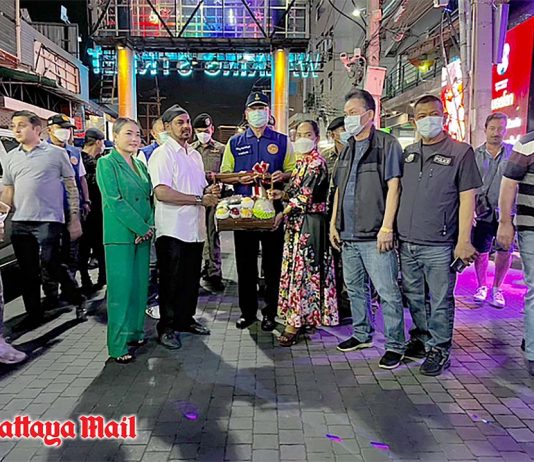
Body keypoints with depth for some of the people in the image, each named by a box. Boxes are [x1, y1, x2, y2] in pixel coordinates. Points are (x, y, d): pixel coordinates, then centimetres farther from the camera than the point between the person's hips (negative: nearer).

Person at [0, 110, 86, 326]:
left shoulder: (56, 153, 2)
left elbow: (71, 188, 3)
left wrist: (74, 219, -3)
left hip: (48, 220, -5)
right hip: (20, 223, 5)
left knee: (50, 264, -10)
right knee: (28, 272, 9)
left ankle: (78, 300, 13)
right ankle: (34, 314, 22)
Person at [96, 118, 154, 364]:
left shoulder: (140, 165, 15)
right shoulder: (107, 163, -5)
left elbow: (150, 198, 13)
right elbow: (114, 201, -13)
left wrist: (150, 226, -4)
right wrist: (143, 228, -14)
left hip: (143, 235, 6)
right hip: (120, 236, -6)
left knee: (140, 286, 11)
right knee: (121, 289, -3)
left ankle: (135, 333, 25)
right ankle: (118, 345, 7)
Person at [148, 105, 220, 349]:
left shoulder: (195, 154, 16)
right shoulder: (162, 154, -8)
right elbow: (162, 192, -21)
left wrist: (210, 191, 0)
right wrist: (199, 199, -19)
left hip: (195, 228, 7)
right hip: (172, 230, -7)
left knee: (191, 279, 15)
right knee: (171, 281, 3)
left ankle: (185, 320, 30)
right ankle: (167, 327, 16)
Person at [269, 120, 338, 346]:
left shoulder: (317, 163, -12)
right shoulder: (301, 161, 15)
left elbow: (305, 196, -19)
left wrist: (283, 214, -17)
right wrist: (281, 194, -3)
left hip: (309, 223, -9)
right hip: (296, 221, 9)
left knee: (301, 269, -5)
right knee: (295, 267, 12)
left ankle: (296, 321, 3)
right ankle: (302, 316, 23)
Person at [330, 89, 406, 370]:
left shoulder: (387, 144, -4)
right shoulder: (348, 150, 18)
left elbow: (393, 186, -11)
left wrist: (386, 226, -17)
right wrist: (334, 223, 14)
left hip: (375, 235, -7)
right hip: (348, 234, 8)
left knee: (387, 292, -3)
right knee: (355, 288, 16)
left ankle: (395, 345, 9)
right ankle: (362, 334, 31)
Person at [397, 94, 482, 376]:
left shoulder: (461, 152, -1)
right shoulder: (408, 153, 13)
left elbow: (467, 198, -5)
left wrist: (464, 241, -11)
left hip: (439, 245, -5)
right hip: (406, 242, 5)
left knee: (440, 301, 4)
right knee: (414, 297, 16)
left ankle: (439, 349, 19)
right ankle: (421, 338, 35)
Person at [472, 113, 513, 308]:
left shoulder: (514, 153, 3)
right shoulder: (475, 155, 4)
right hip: (482, 213, 0)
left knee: (505, 252, 5)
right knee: (481, 252, 7)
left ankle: (497, 288, 24)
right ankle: (481, 286, 27)